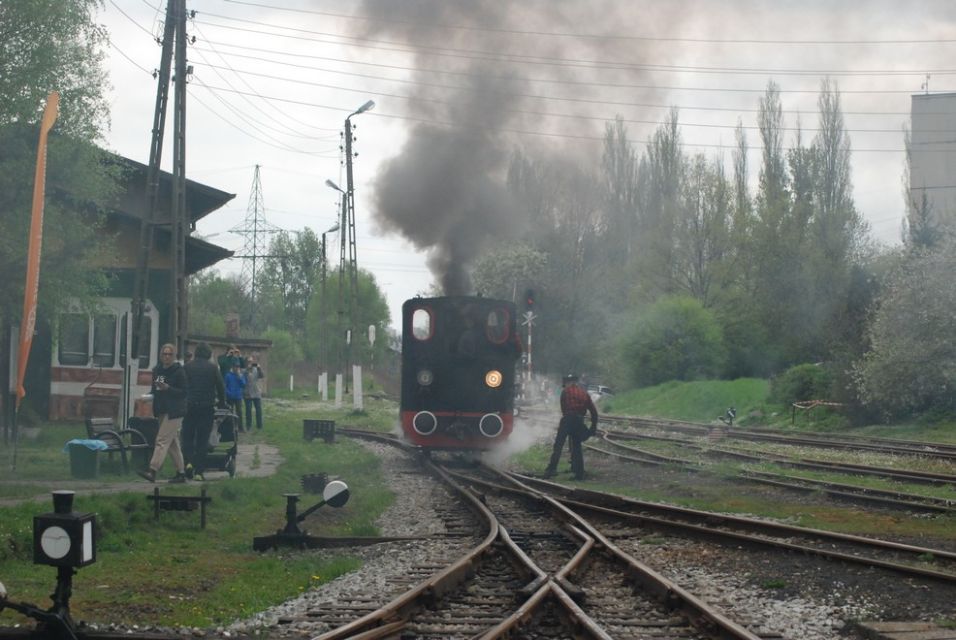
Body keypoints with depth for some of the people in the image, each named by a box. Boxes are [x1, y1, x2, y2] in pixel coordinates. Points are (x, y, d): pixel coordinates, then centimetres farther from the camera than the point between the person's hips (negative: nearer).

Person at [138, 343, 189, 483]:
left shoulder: (179, 371, -8)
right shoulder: (157, 370, 12)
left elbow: (184, 392, -11)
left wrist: (167, 388, -23)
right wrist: (155, 410, 11)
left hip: (174, 412, -8)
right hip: (162, 411, 8)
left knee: (162, 440, -14)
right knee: (173, 443, 11)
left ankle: (152, 471, -20)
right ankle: (181, 473, 18)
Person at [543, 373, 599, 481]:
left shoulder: (565, 391, 5)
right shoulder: (584, 393, 16)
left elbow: (563, 408, 3)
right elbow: (593, 411, 12)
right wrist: (594, 427, 16)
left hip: (567, 419, -4)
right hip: (579, 422, 4)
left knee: (558, 445, -3)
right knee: (577, 447, 13)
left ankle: (551, 470, -12)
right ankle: (579, 473, 10)